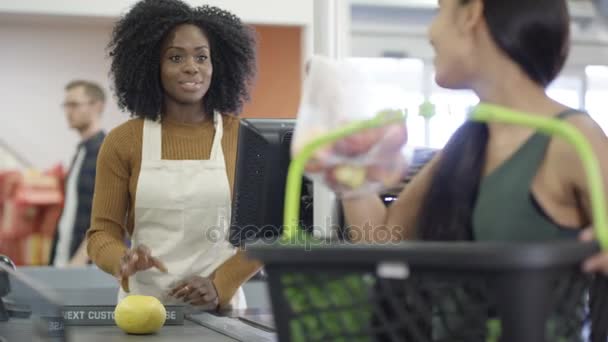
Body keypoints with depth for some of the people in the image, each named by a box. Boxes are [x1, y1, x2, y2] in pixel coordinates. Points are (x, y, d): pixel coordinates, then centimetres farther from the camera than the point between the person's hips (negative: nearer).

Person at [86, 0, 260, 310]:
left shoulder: (243, 138, 3)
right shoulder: (123, 141, 3)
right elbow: (102, 232, 5)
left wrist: (220, 284, -10)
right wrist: (122, 260, -16)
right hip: (143, 306, 0)